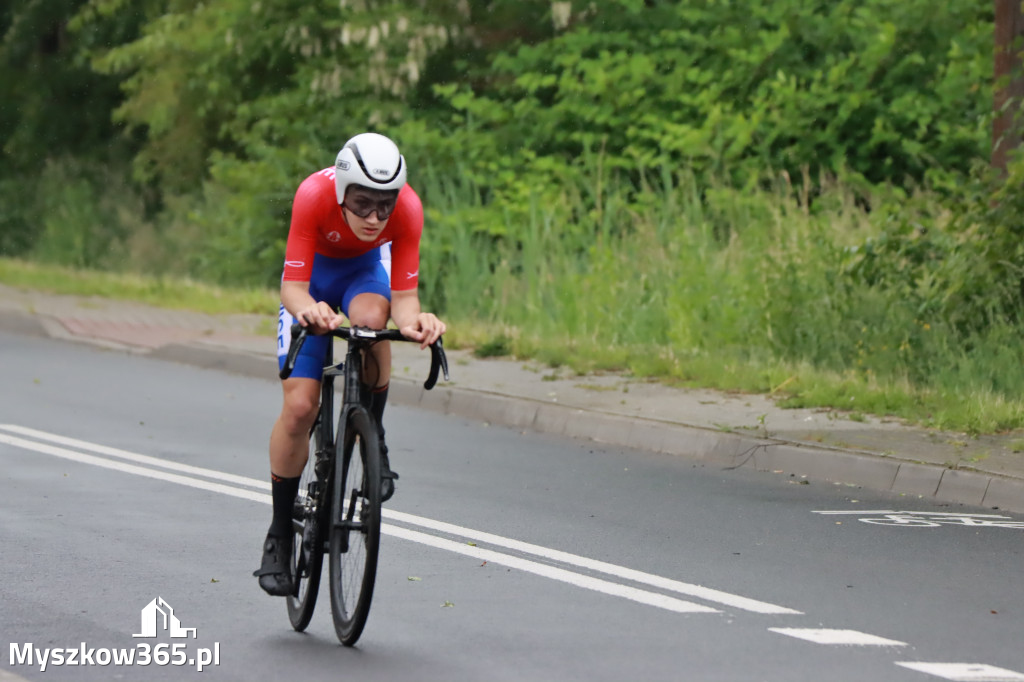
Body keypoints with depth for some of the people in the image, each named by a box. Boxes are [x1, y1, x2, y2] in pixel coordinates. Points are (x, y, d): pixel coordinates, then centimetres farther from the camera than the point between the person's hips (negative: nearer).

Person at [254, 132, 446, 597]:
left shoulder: (407, 209, -32)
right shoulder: (314, 196, -37)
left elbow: (404, 296, -28)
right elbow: (292, 287, -35)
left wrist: (414, 321, -51)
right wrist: (309, 310, -58)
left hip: (366, 268, 1)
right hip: (313, 273, -1)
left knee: (371, 318, -37)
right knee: (299, 406, -12)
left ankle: (373, 440, -13)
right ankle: (279, 535, 5)